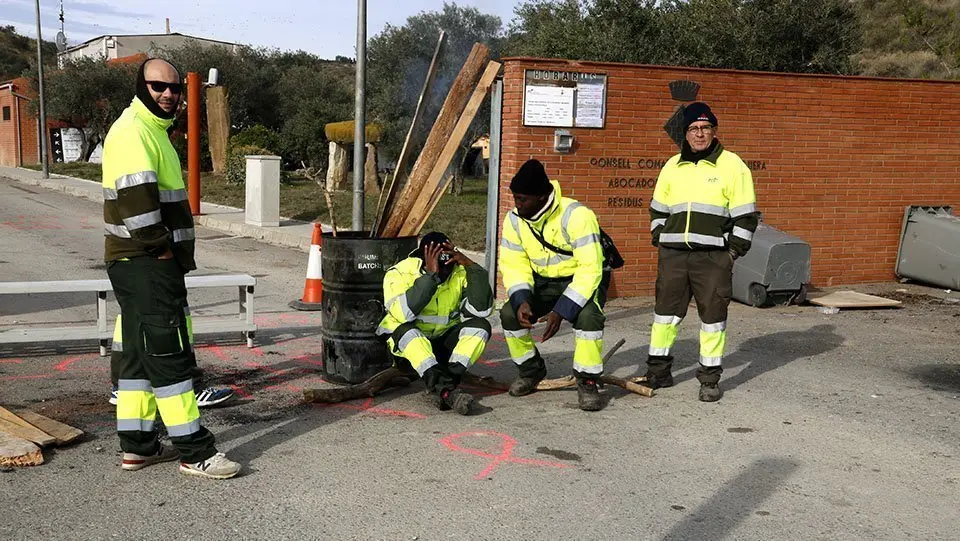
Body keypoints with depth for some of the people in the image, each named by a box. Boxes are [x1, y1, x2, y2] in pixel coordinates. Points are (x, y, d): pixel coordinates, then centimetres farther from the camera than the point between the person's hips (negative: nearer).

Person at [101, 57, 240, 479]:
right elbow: (137, 198, -24)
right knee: (169, 352, -7)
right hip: (145, 263, -11)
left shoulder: (153, 129, 20)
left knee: (138, 352, 13)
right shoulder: (133, 131, -13)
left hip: (151, 261, 11)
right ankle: (194, 452, -2)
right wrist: (162, 249, -18)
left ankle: (137, 445, 22)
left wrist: (174, 252, 17)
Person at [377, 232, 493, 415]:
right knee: (406, 331, -35)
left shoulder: (460, 272, -9)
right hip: (406, 344, -3)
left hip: (444, 342, 3)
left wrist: (470, 266, -27)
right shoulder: (400, 273, -16)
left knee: (480, 326, -20)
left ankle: (448, 381, -33)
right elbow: (403, 313, -34)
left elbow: (481, 310, -21)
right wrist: (431, 276, -35)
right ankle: (446, 391, -46)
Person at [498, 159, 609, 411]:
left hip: (585, 278, -5)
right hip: (544, 281, 5)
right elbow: (513, 265, -8)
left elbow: (590, 270, -31)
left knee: (588, 315, -35)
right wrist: (521, 300, -27)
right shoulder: (514, 219, -10)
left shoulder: (577, 216, -29)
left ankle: (587, 381, -13)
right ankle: (531, 370, 9)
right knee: (510, 313, -17)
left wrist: (560, 311, -35)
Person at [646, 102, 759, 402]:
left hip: (713, 256, -3)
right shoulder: (672, 166, 12)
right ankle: (658, 371, 22)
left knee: (713, 315, 2)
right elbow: (658, 209, 20)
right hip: (673, 254, 4)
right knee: (665, 311, 8)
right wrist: (659, 240, 10)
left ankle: (710, 378, 13)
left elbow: (745, 215, -2)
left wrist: (734, 250, -5)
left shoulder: (732, 165, -1)